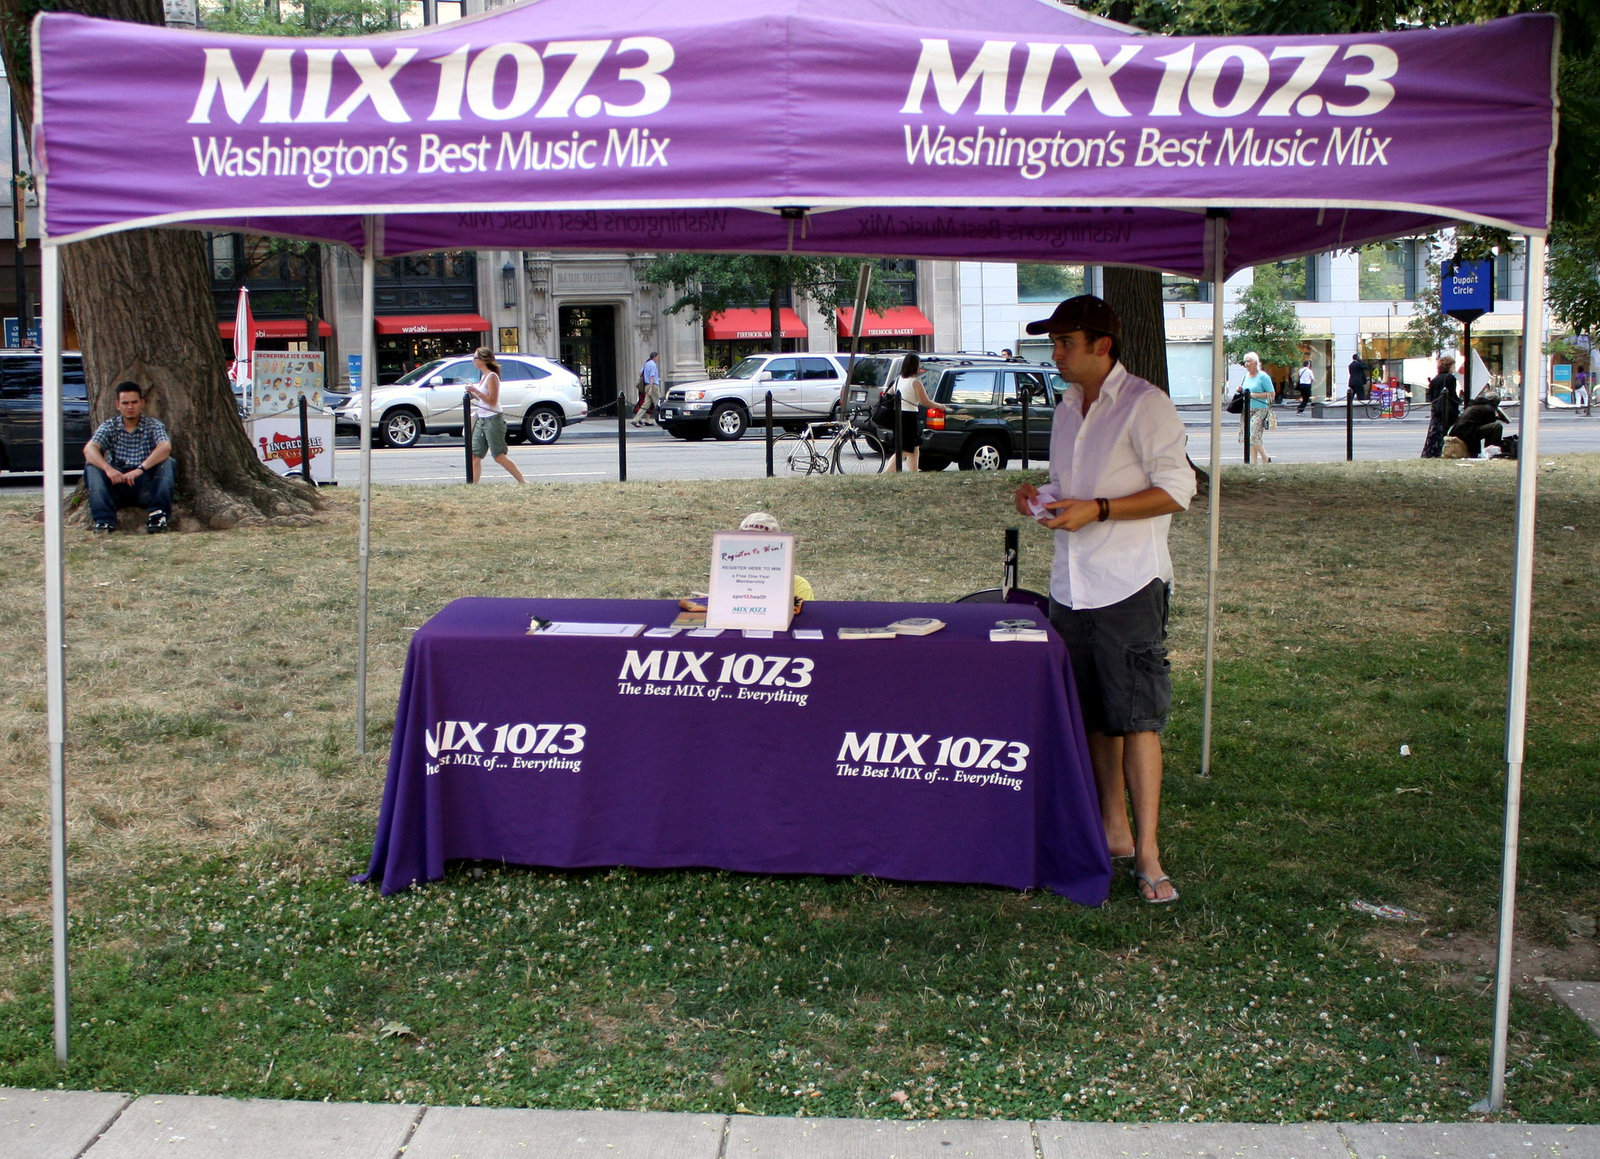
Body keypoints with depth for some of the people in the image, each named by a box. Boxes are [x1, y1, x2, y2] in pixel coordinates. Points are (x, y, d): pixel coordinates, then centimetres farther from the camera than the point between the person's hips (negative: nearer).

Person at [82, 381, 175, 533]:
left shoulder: (154, 425, 3)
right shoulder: (109, 426, 7)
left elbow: (165, 447, -19)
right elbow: (89, 449, -12)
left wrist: (140, 469, -34)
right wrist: (108, 468, -33)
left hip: (145, 487, -1)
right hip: (117, 483, 2)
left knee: (166, 462, -24)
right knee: (92, 465, -20)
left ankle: (159, 514, -34)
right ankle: (104, 519, -32)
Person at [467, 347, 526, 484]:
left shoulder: (492, 377, -12)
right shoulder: (483, 376, 15)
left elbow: (492, 401, -18)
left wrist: (475, 391, -20)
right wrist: (473, 395, 7)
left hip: (493, 420, -9)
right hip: (481, 420, 9)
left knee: (499, 456, -9)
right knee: (475, 456, 3)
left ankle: (523, 482, -3)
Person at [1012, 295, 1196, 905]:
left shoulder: (1145, 405, -8)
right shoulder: (1067, 411, 16)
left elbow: (1176, 489, -12)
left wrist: (1097, 509, -19)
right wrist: (1042, 497, 6)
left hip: (1130, 584, -8)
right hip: (1071, 583, 8)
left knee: (1136, 716, -9)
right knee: (1094, 715, 12)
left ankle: (1147, 852, -7)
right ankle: (1113, 828, 23)